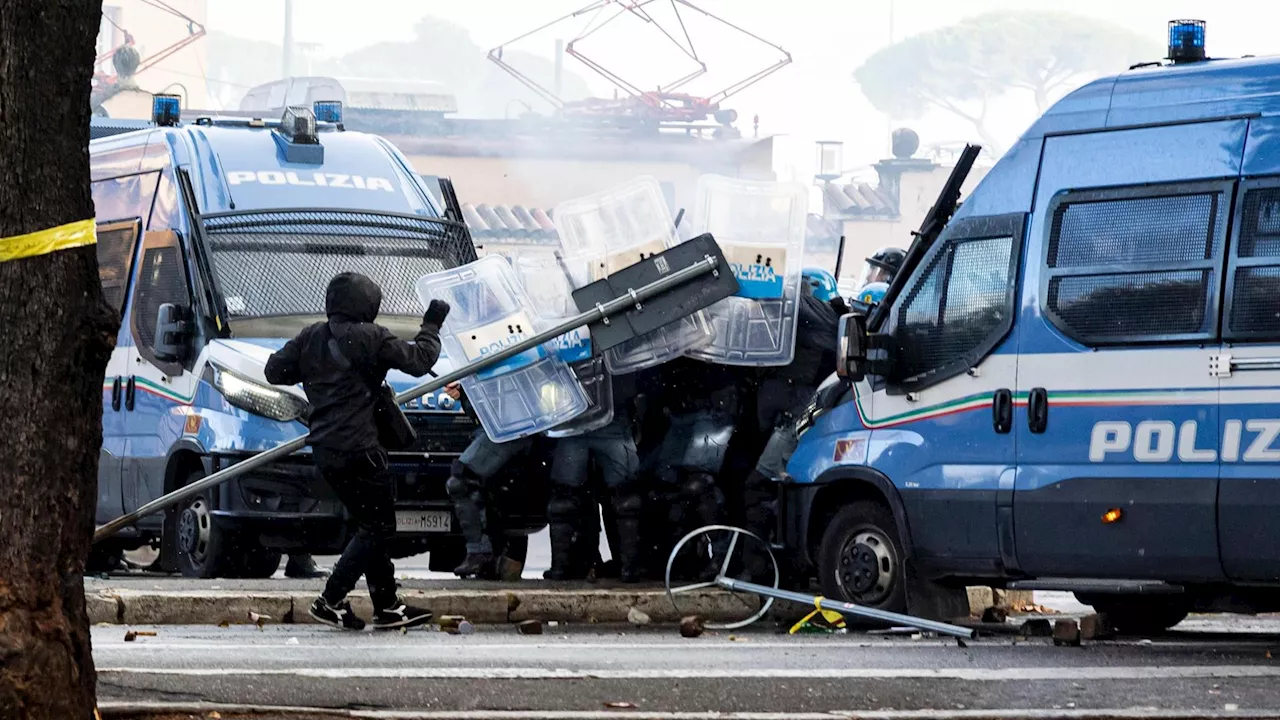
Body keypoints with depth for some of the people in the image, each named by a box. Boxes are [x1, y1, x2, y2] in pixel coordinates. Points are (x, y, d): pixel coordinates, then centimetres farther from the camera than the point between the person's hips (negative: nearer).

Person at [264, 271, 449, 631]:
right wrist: (432, 326, 10)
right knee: (378, 527, -2)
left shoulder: (311, 338, 9)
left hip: (324, 449, 8)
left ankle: (387, 606, 17)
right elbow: (418, 361, -5)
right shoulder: (371, 338, -9)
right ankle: (331, 601, -6)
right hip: (356, 449, -8)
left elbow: (275, 371, 11)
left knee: (373, 526, 15)